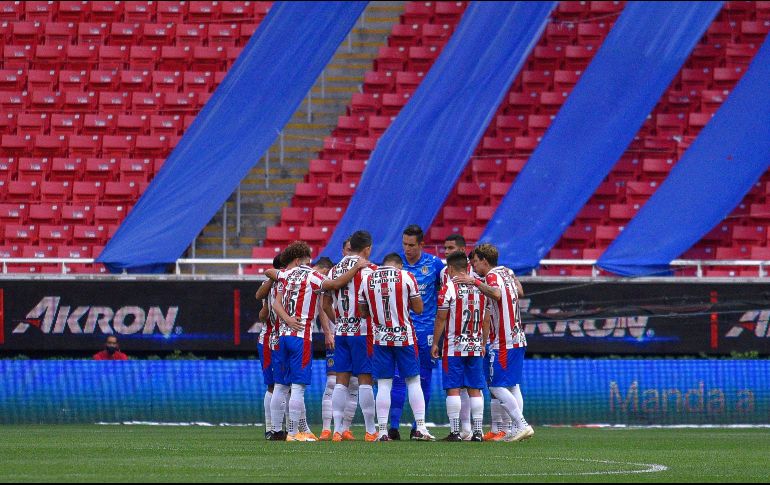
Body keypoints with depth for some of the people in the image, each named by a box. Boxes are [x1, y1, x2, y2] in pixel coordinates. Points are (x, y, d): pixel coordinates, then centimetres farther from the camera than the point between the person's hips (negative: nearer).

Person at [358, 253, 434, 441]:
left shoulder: (367, 280, 3)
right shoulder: (406, 277, -5)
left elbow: (363, 312, 9)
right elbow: (418, 308, -3)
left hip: (380, 338, 2)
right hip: (404, 337, -2)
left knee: (383, 385, 4)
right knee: (413, 382, 6)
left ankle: (382, 431, -1)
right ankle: (420, 428, 2)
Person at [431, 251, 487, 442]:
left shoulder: (448, 288, -9)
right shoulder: (480, 287, 7)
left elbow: (441, 319, -8)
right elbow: (486, 320, 12)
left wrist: (435, 343, 2)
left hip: (453, 348, -4)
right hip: (475, 347, 4)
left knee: (453, 389, -2)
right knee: (475, 390, 7)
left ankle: (455, 431, -5)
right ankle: (477, 431, 4)